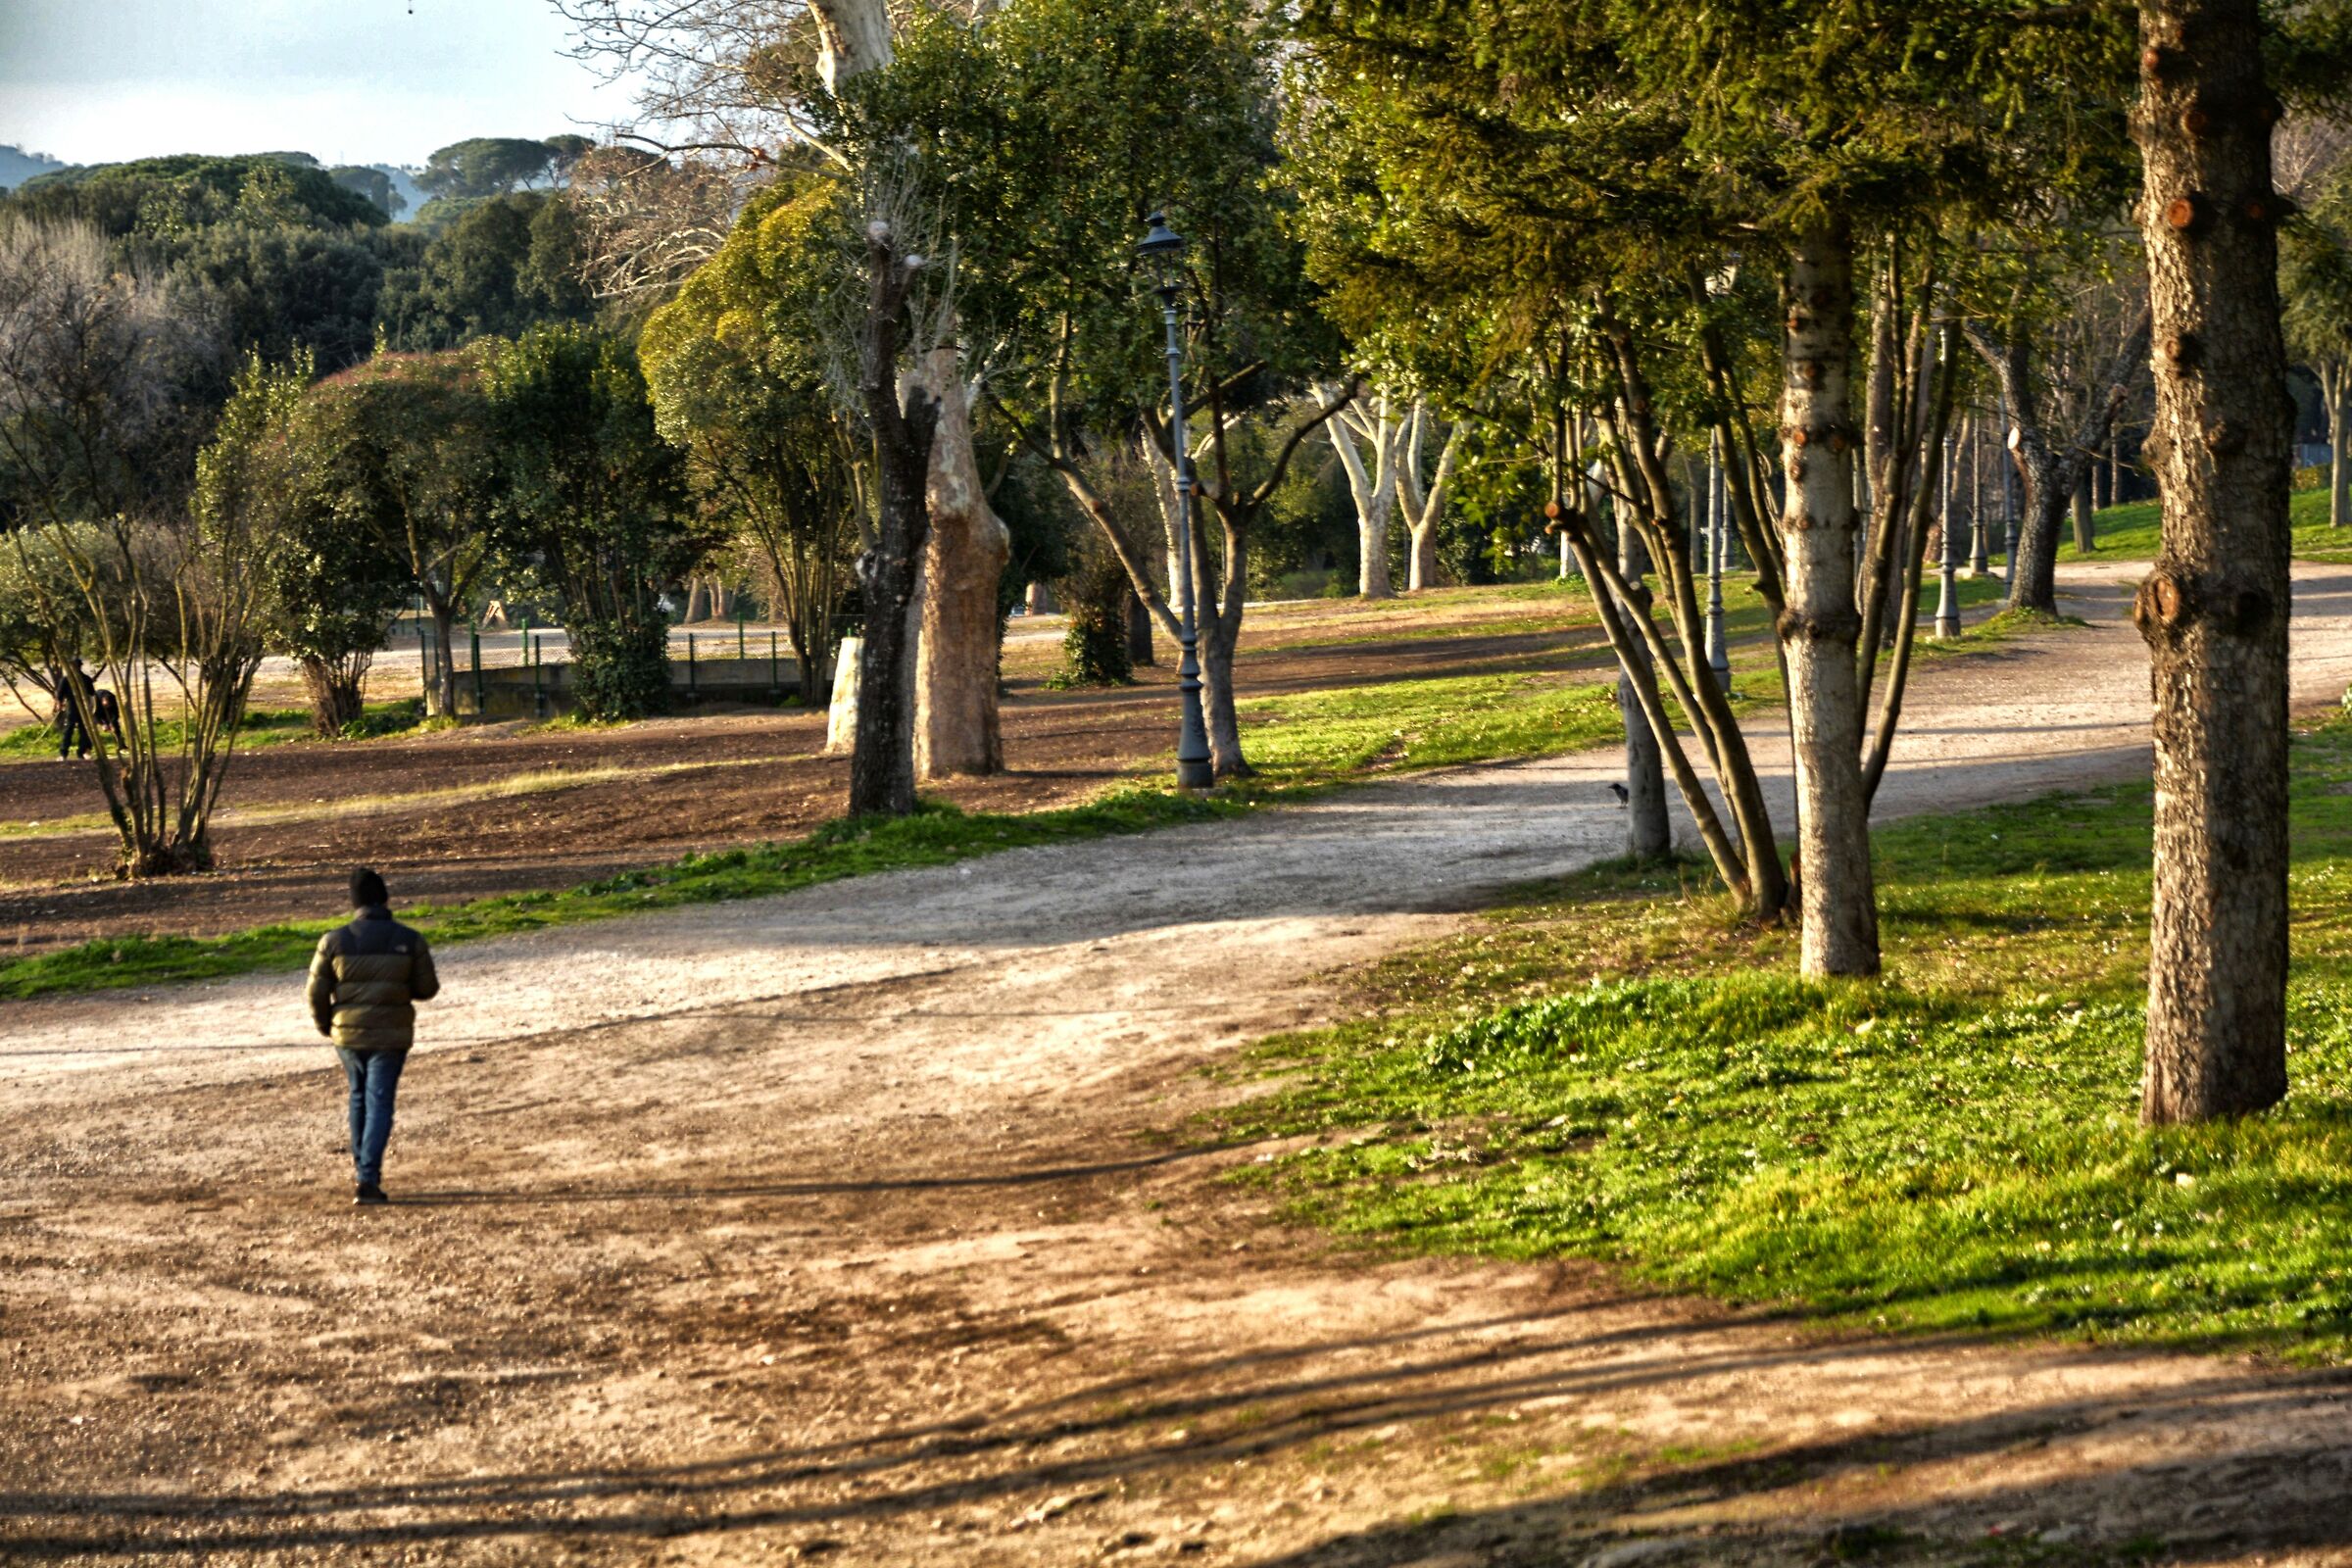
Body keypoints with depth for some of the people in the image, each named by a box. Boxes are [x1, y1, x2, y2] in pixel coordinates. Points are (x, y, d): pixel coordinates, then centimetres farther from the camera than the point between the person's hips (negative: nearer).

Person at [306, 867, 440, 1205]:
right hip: (391, 1034, -2)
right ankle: (368, 1178, -11)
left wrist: (325, 1026, 17)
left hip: (348, 1034, 2)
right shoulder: (409, 940, -6)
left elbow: (317, 993, -1)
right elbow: (427, 988, 0)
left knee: (359, 1097, 22)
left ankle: (362, 1165, 31)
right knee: (379, 1103, 0)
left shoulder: (334, 941, -5)